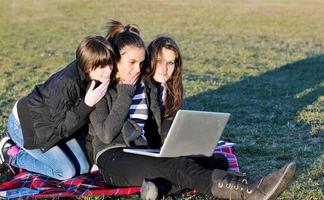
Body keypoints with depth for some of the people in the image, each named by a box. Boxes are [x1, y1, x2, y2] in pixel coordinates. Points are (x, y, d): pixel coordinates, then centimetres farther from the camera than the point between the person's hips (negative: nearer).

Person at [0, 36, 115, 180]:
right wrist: (87, 104, -41)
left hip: (53, 123, 8)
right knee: (66, 172, -11)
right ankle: (12, 155, 7)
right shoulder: (66, 85, -37)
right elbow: (61, 128, -30)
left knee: (83, 168, 4)